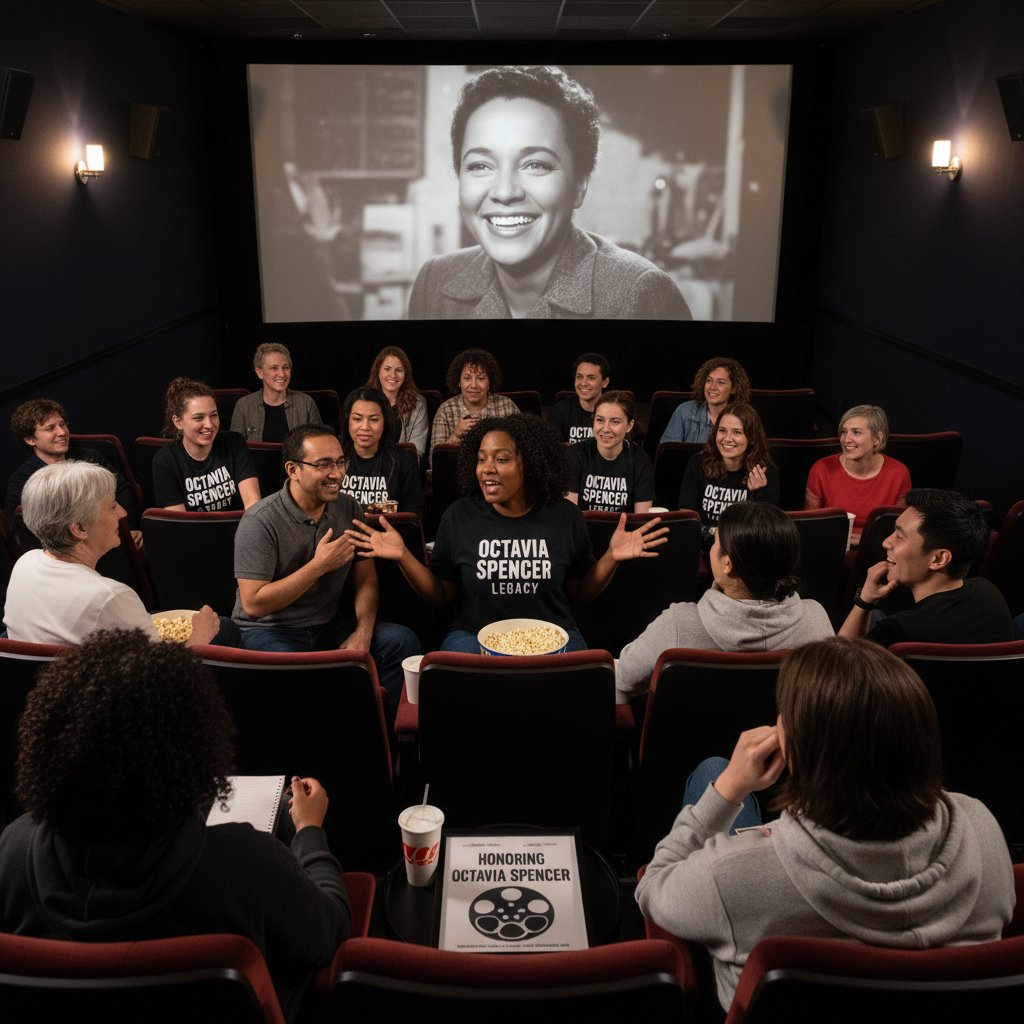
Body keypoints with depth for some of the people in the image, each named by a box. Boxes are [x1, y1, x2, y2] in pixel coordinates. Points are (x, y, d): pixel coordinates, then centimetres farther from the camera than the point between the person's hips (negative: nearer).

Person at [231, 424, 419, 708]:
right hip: (271, 630, -5)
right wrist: (319, 565, -24)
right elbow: (253, 604, -21)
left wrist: (363, 631, -14)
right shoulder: (260, 522, -16)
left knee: (402, 641, -17)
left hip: (331, 623, 6)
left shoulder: (349, 509, 2)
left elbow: (366, 579, 5)